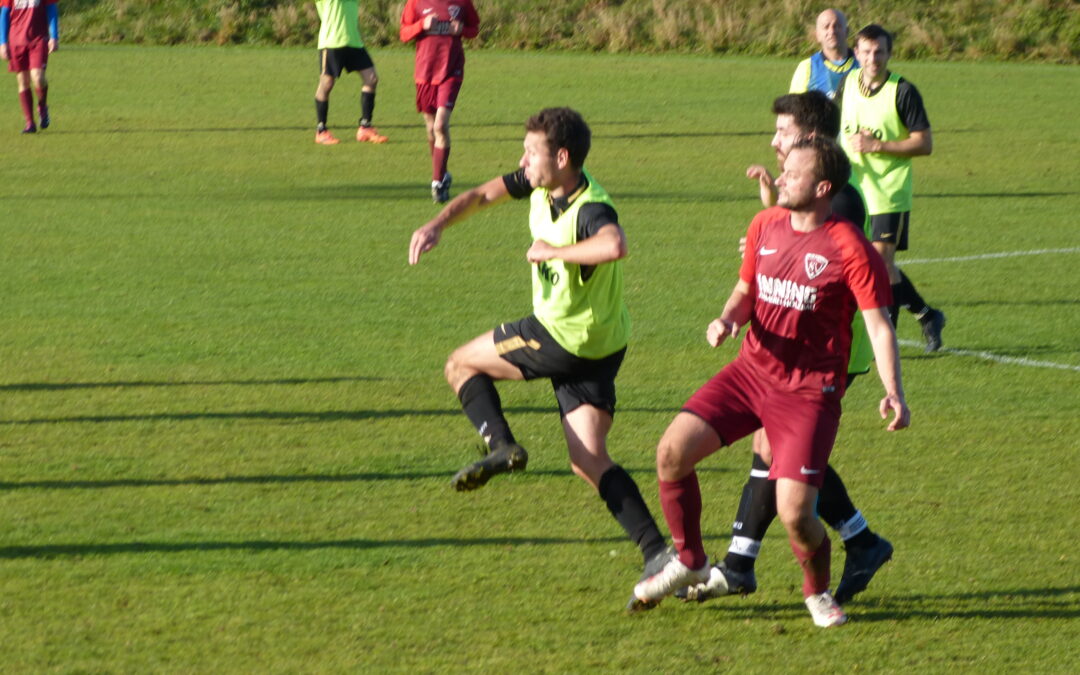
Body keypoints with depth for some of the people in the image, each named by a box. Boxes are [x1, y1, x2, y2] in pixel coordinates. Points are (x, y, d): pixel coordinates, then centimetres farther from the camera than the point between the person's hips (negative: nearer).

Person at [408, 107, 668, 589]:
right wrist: (437, 225, -1)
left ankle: (500, 445, -10)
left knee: (462, 365, 9)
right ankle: (658, 554, -7)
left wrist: (552, 251, -35)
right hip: (594, 348, 9)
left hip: (567, 340, -9)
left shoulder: (590, 210, -26)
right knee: (589, 462, 3)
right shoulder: (541, 186, 1)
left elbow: (614, 246, -49)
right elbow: (483, 195, 15)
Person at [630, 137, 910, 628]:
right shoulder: (766, 225, 5)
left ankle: (818, 591, 17)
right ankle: (689, 560, 12)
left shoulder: (850, 250, -14)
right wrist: (727, 320, -4)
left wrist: (893, 392, -28)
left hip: (809, 392, -5)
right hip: (752, 370, 6)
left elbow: (879, 325, -15)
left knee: (794, 513, -16)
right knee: (672, 451, -11)